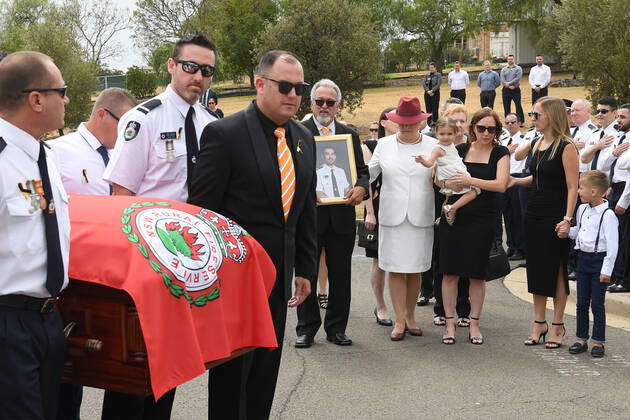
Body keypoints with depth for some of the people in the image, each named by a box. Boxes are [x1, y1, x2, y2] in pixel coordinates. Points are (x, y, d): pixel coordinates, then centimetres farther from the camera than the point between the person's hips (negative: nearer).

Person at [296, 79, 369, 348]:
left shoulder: (349, 134, 10)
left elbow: (362, 171, 9)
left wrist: (361, 187, -12)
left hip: (342, 214, 3)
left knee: (341, 275, 10)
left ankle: (336, 328, 22)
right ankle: (306, 328, 19)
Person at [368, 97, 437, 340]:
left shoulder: (434, 146, 4)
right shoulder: (384, 145, 7)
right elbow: (368, 173, 11)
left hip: (421, 218, 0)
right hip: (392, 217, 0)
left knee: (415, 270, 7)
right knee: (396, 270, 0)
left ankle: (410, 316, 22)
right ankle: (399, 320, 9)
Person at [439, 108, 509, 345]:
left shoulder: (500, 154, 1)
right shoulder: (459, 150, 8)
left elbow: (501, 184, -14)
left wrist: (471, 181, -24)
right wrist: (447, 183, -15)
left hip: (482, 220, -2)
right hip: (454, 216, 2)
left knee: (477, 274, 4)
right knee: (450, 271, 0)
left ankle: (474, 324, 15)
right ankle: (450, 323, 10)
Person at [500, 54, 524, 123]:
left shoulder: (518, 68, 5)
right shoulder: (503, 69, 11)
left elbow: (518, 78, -9)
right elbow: (502, 80, -3)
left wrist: (509, 83, -16)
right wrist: (510, 86, -15)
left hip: (516, 89, -3)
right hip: (506, 90, 3)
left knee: (518, 105, -6)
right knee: (506, 106, 4)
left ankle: (521, 121, -2)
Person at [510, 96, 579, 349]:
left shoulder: (566, 147, -12)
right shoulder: (536, 144, 11)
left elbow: (572, 187, -15)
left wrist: (567, 219, -22)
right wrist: (516, 181, 5)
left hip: (555, 217, -7)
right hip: (534, 214, 7)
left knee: (556, 269, 2)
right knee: (536, 268, 10)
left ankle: (557, 325, 13)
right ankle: (539, 323, 20)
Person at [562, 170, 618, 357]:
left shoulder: (608, 215, -16)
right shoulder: (582, 210, 7)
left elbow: (612, 245, -16)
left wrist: (607, 270, -17)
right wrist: (568, 231, 4)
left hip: (599, 260, -7)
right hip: (583, 258, 7)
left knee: (597, 303, 0)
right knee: (581, 302, 10)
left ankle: (598, 341, 11)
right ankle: (581, 339, 20)